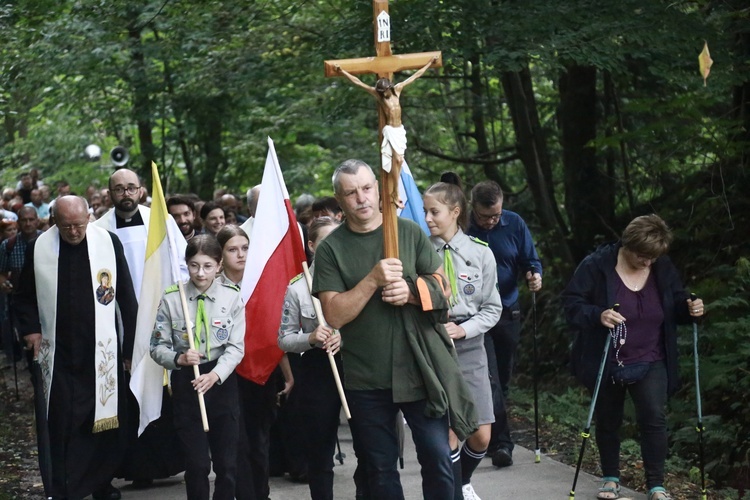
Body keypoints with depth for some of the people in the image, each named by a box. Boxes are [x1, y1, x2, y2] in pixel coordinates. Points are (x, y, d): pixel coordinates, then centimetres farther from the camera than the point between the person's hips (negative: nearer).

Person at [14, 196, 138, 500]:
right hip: (58, 355, 0)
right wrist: (31, 329, -5)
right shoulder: (39, 248, -2)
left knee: (105, 421, 8)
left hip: (102, 352, 0)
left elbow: (126, 297, 2)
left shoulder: (108, 243, -4)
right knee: (60, 427, -1)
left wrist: (131, 344, 2)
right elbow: (25, 297, 10)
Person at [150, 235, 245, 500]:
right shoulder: (171, 298, -5)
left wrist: (215, 375, -21)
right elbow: (158, 347, -2)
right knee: (196, 463, 4)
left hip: (223, 382, 1)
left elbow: (236, 346, -6)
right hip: (186, 382, -1)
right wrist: (179, 359, -23)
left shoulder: (232, 296, -4)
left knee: (227, 463, 7)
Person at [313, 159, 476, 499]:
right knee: (381, 468, 10)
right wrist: (373, 280, -22)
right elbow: (334, 315, -11)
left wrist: (411, 291, -15)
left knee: (438, 459, 1)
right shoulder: (330, 249, -3)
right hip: (366, 379, 0)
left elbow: (442, 288, 4)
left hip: (418, 369, 0)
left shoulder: (409, 232, 3)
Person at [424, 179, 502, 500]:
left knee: (481, 436, 4)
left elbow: (492, 309, 2)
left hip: (470, 349, 2)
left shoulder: (480, 253, -1)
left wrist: (462, 330, -12)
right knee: (447, 435, -4)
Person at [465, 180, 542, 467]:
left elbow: (531, 260, 6)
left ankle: (496, 441, 24)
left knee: (502, 380, 13)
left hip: (507, 312, 4)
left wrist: (535, 275, -16)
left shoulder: (514, 224, -1)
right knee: (490, 379, -13)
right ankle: (501, 443, -13)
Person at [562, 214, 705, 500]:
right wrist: (598, 315, -31)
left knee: (654, 417, -12)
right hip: (606, 363, -1)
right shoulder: (597, 265, -14)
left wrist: (690, 309, -13)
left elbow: (675, 307, 10)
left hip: (650, 362, 1)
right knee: (608, 421, 11)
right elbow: (571, 303, -13)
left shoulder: (663, 268, -2)